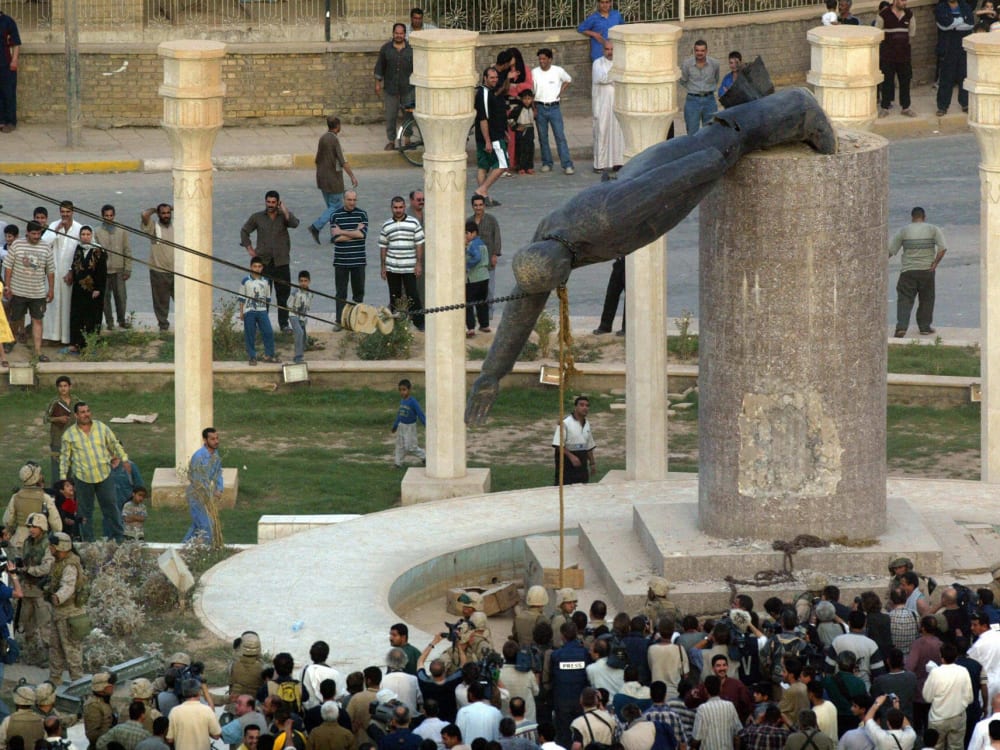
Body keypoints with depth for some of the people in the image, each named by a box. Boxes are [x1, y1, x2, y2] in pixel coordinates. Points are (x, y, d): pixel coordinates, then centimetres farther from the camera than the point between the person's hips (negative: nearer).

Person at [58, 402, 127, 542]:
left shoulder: (102, 428, 3)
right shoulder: (69, 434, -1)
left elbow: (114, 445, 15)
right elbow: (65, 457, 5)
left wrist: (124, 459, 9)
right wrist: (63, 477, 3)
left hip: (104, 475, 1)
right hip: (83, 477, -1)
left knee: (110, 506, 6)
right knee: (86, 510, 6)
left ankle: (118, 536, 17)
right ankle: (88, 540, 17)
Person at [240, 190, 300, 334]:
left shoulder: (284, 216, 4)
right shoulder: (257, 217, 6)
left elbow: (294, 224, -17)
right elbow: (244, 231, 18)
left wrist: (284, 209, -19)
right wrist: (249, 248, 9)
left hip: (281, 262, 0)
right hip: (263, 261, 0)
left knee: (283, 294, 1)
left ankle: (284, 324, 8)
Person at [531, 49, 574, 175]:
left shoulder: (558, 71, -1)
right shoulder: (534, 72, -1)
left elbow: (568, 80, 19)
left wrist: (561, 92, 6)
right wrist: (533, 108, -6)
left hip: (554, 107, -1)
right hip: (540, 108, 1)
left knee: (560, 136, -6)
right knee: (543, 137, 6)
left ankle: (567, 165, -8)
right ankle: (546, 164, 16)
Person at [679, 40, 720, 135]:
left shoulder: (714, 63, -3)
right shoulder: (687, 64, -9)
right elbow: (683, 82, 7)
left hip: (709, 100, 2)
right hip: (693, 100, -2)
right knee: (692, 134, -3)